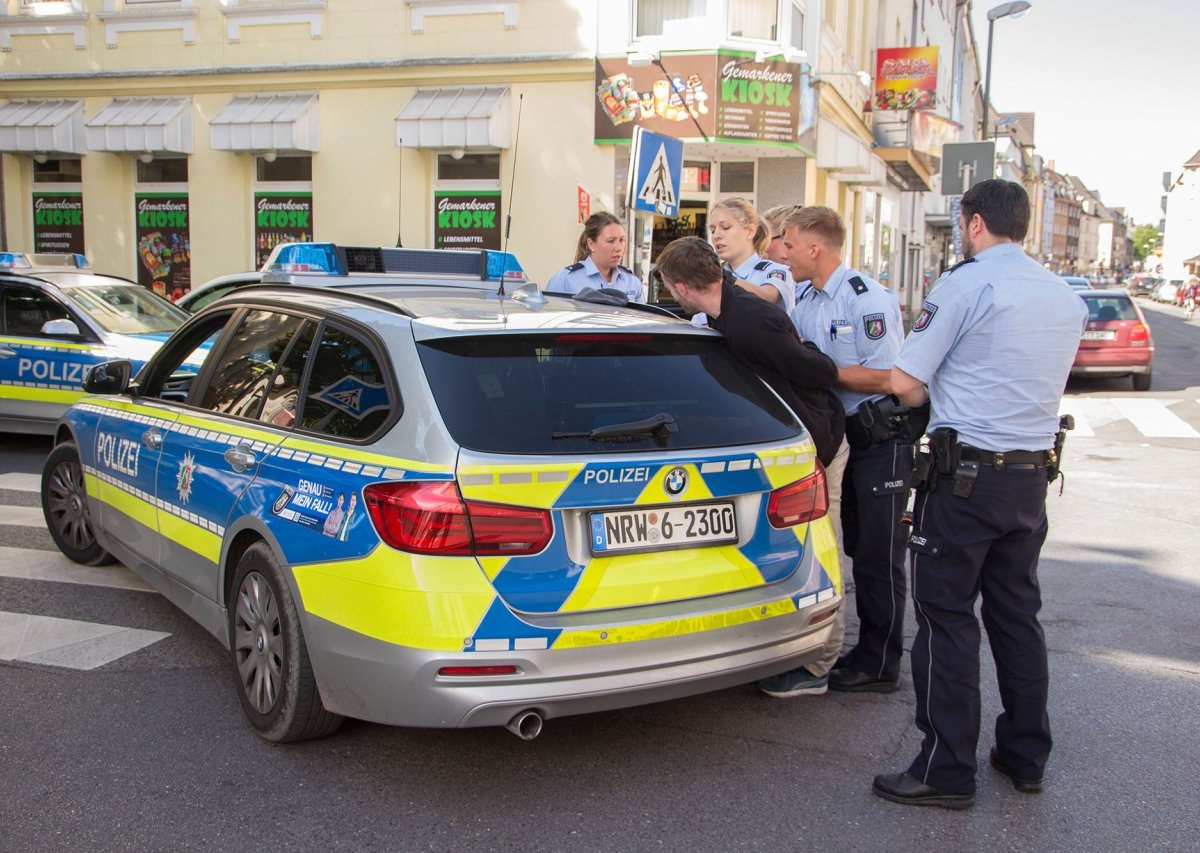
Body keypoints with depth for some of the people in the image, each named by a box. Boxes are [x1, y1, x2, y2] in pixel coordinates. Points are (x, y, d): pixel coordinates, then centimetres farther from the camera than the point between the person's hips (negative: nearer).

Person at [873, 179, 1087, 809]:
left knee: (946, 616, -1)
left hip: (966, 474, -7)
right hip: (1033, 474, 7)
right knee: (1017, 613, 16)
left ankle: (947, 771, 4)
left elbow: (907, 385, -11)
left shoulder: (965, 284, -11)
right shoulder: (1068, 298, 12)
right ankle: (1025, 756, 27)